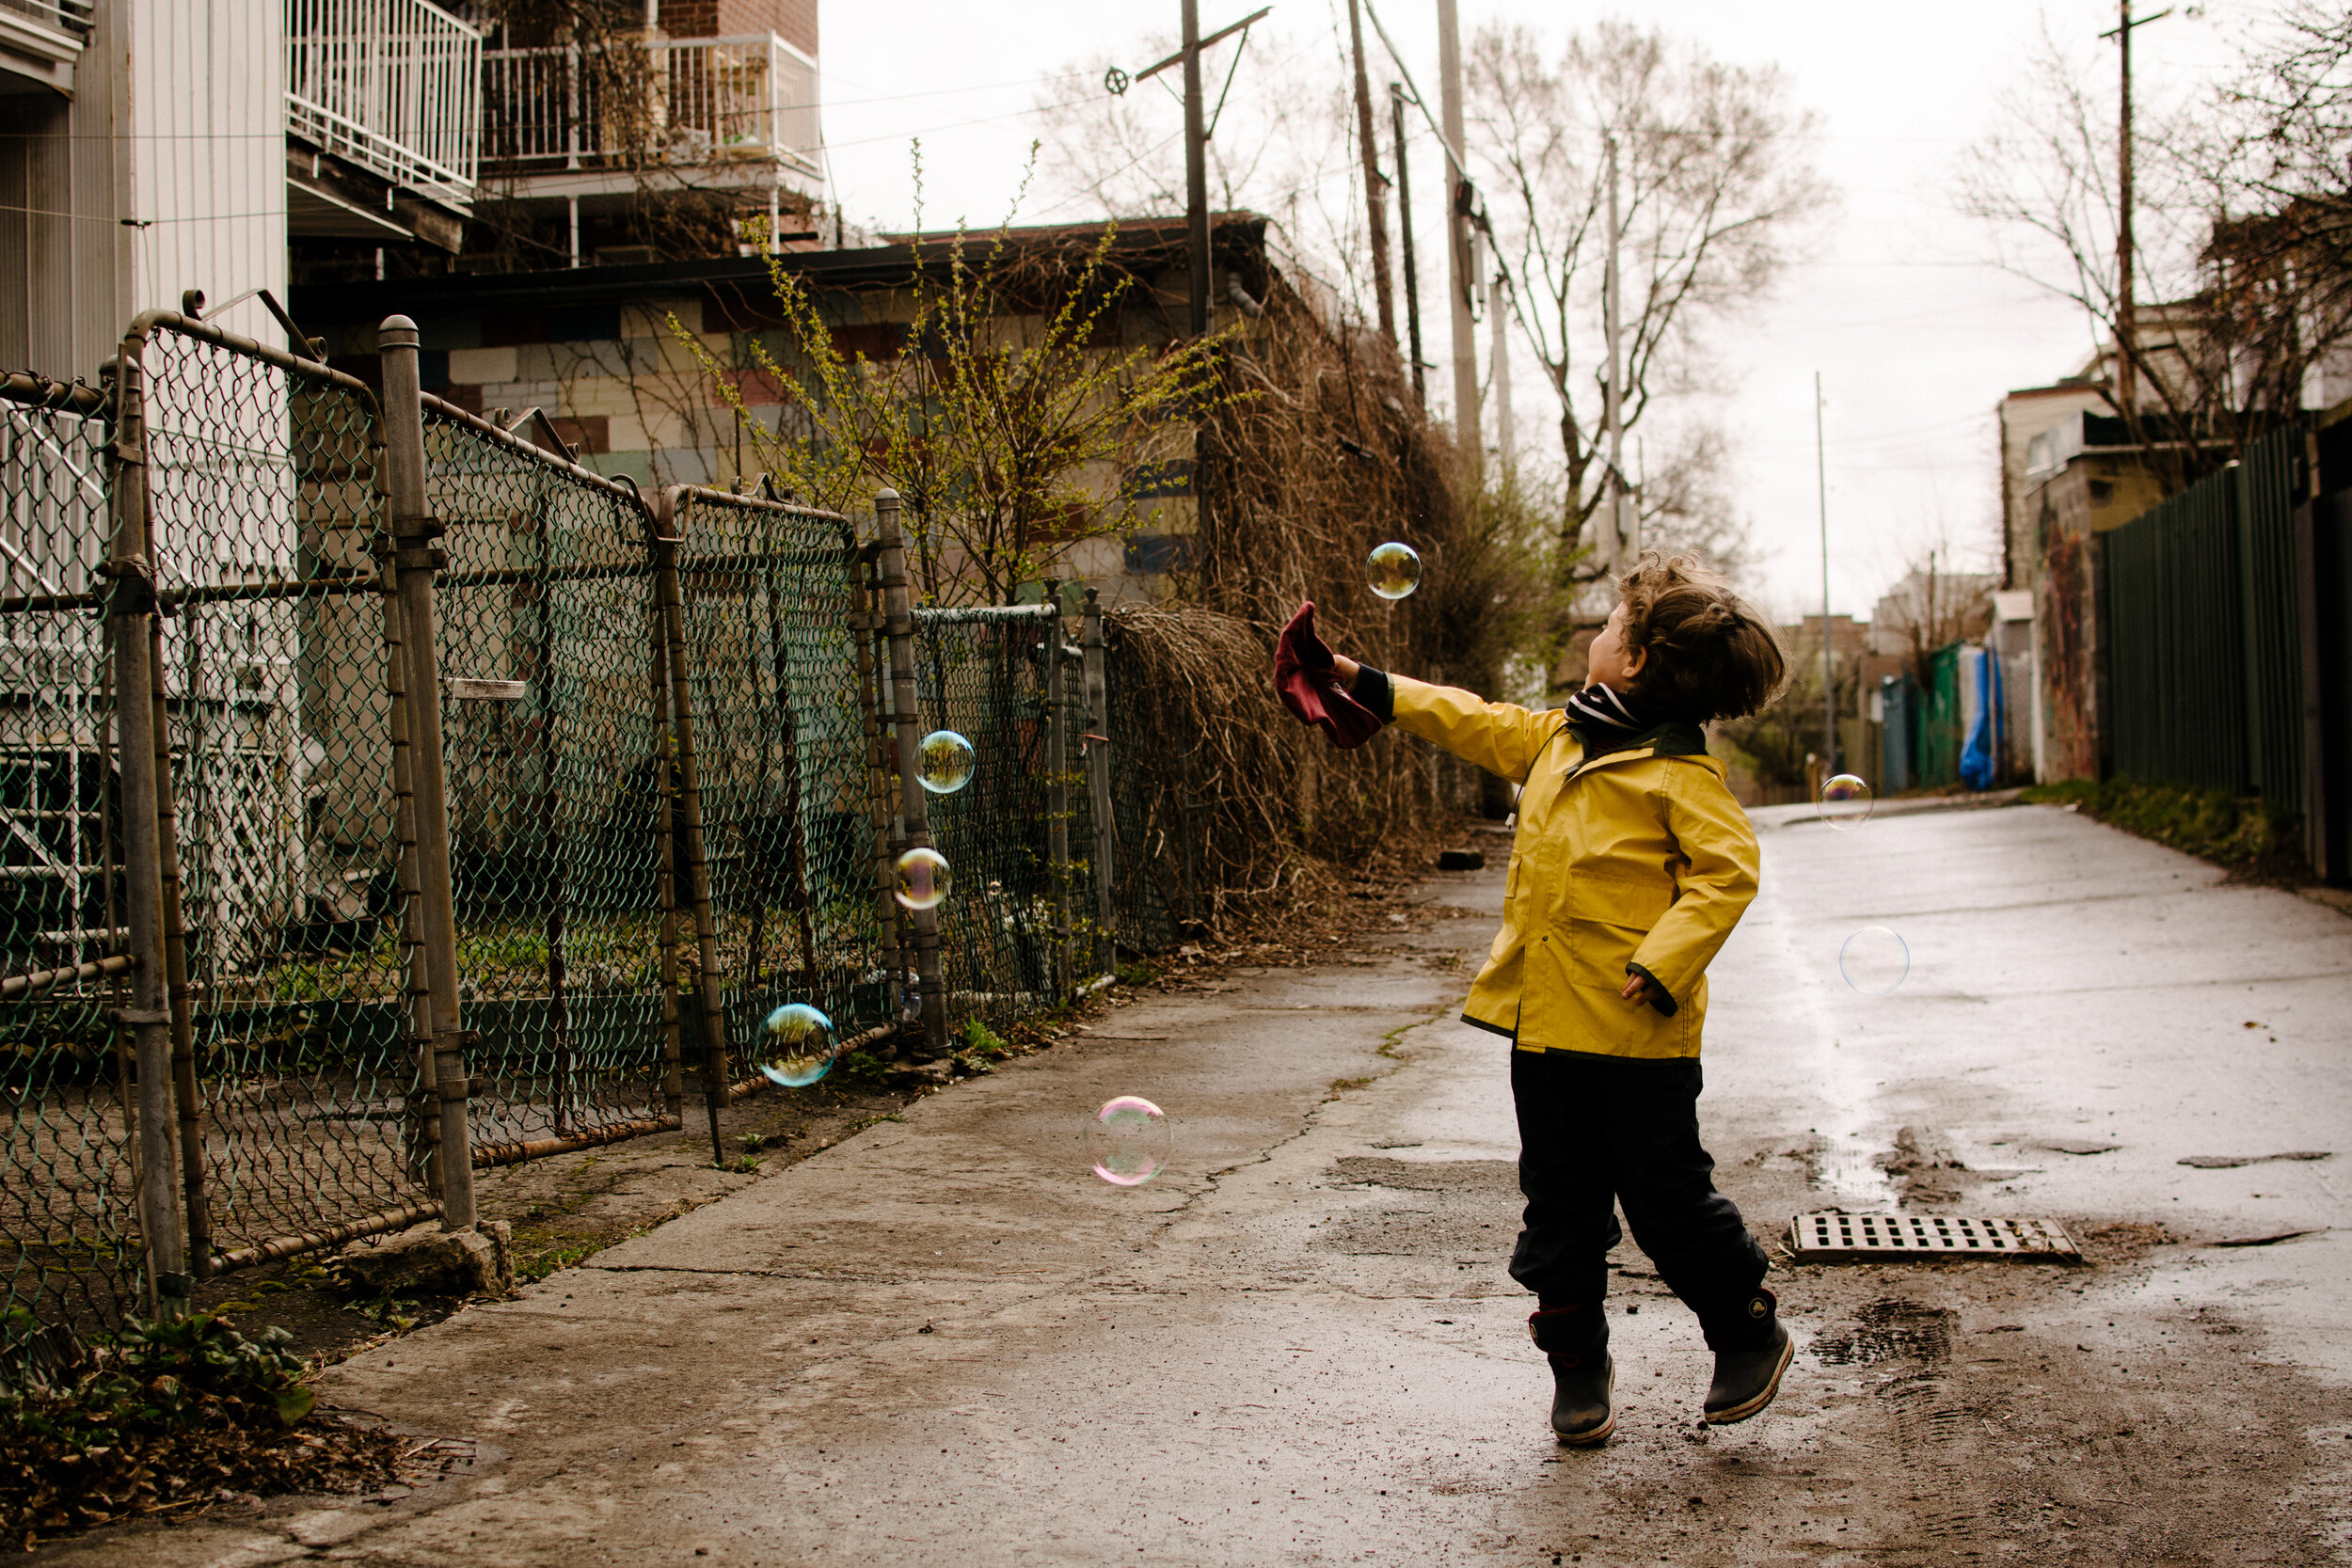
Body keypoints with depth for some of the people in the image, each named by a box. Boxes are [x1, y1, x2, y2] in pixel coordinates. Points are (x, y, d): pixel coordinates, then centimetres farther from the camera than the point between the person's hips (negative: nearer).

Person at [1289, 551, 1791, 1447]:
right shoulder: (1561, 737, 11)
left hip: (1635, 1033, -7)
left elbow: (1725, 873, -17)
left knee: (1667, 1200, 3)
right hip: (1546, 1023, 7)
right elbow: (1477, 725, 23)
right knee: (1560, 1205, 11)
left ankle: (1751, 1334, 24)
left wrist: (1656, 970, -25)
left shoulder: (1678, 772, -12)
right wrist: (1355, 683, 26)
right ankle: (1578, 1365, 23)